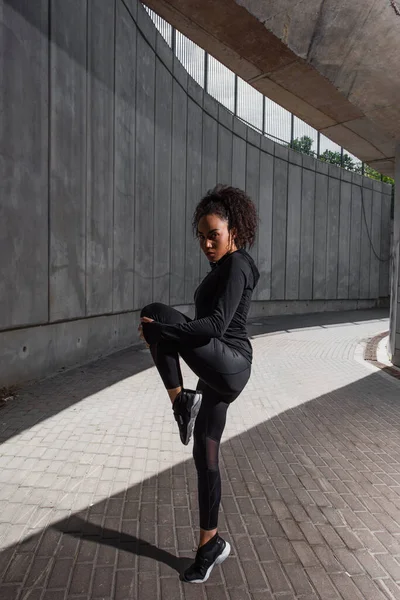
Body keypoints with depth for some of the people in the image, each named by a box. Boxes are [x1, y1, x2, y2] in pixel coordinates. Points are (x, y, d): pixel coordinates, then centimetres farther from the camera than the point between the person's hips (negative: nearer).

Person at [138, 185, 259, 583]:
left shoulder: (236, 266, -12)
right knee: (205, 457, 15)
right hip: (219, 372, 10)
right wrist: (166, 337, 21)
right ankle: (211, 543, 30)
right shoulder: (223, 268, 17)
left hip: (229, 366, -10)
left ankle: (181, 401, -12)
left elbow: (216, 325, -25)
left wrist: (159, 330, -25)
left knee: (156, 313, -20)